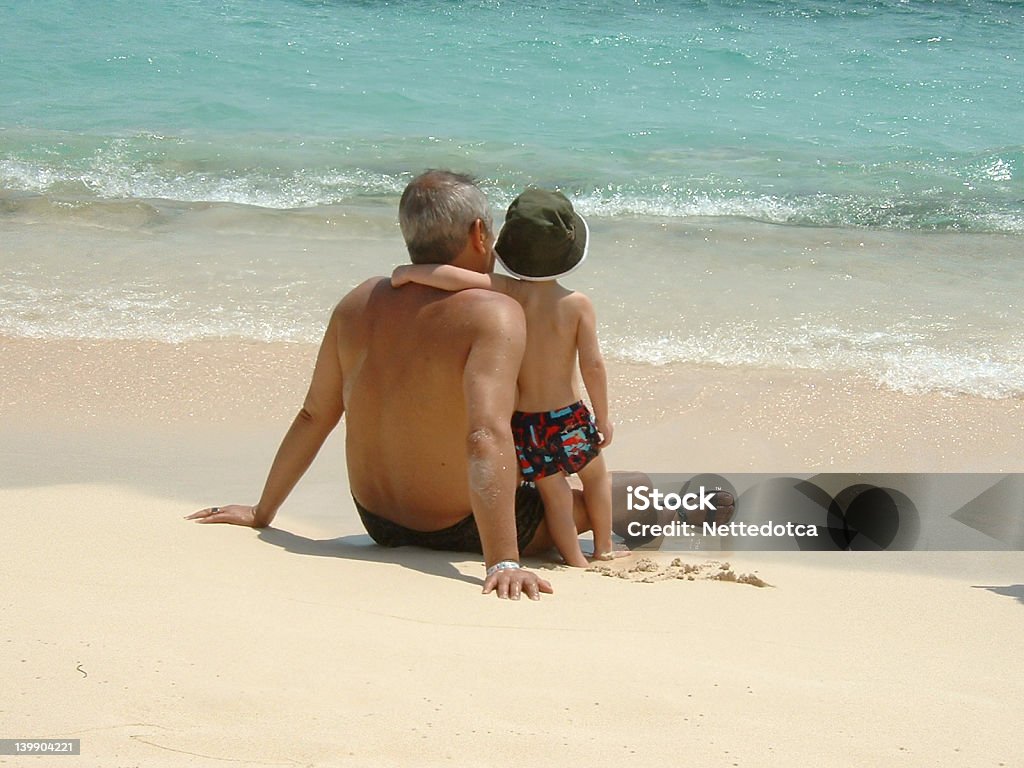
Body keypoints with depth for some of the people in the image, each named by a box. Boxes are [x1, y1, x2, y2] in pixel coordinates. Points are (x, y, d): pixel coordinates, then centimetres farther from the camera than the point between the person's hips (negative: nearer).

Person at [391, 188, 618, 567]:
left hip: (522, 422, 0)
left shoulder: (506, 292, -12)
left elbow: (453, 276, -24)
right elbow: (593, 365, -12)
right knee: (596, 475, 25)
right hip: (567, 418, 0)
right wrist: (603, 416, 0)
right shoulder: (577, 304, -13)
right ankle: (603, 549, 34)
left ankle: (575, 561, 20)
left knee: (553, 493, 15)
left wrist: (408, 272, -8)